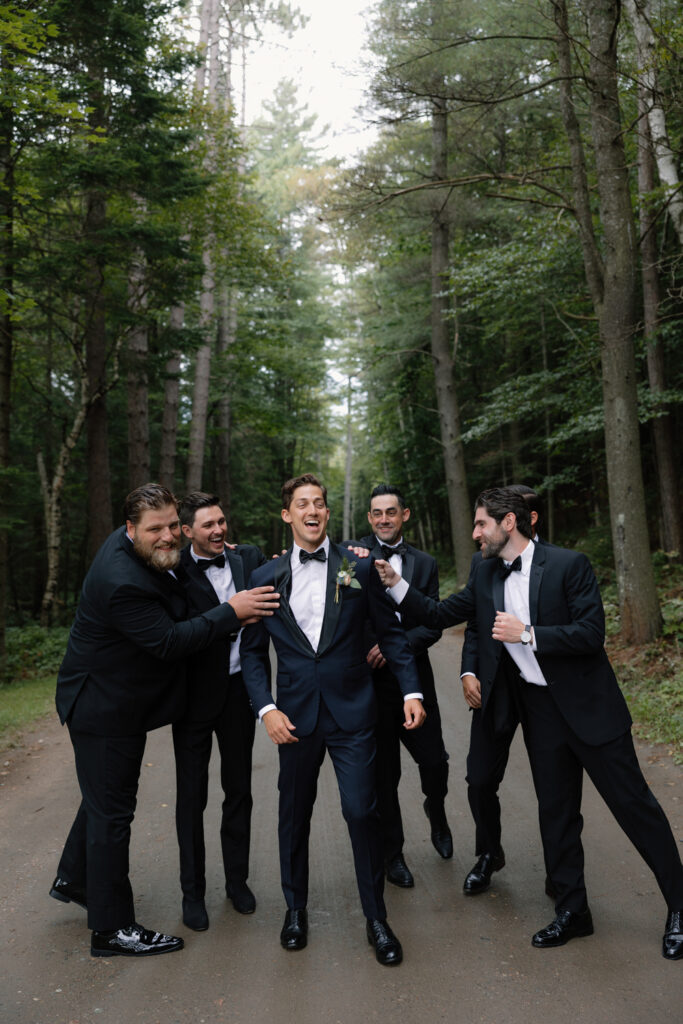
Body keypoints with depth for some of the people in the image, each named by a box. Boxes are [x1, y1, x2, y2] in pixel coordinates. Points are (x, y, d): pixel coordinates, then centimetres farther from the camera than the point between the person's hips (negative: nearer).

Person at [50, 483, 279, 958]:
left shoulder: (142, 547, -3)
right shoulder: (122, 581, -33)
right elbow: (169, 642, -30)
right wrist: (232, 611, -28)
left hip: (120, 703, 10)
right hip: (104, 709, -10)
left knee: (105, 796, 26)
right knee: (113, 811, 2)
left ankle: (74, 879, 47)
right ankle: (112, 928, 17)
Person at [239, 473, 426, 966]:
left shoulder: (359, 567, 0)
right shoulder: (266, 577, 4)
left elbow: (391, 630, 3)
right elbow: (252, 650, 7)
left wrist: (412, 690, -4)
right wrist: (266, 708, -4)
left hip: (352, 712, -2)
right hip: (295, 716, 2)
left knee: (362, 811, -1)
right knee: (294, 814, 13)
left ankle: (376, 917, 21)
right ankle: (296, 909, 36)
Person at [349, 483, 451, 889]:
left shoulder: (425, 563, 6)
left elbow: (433, 625, -1)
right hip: (370, 679, -2)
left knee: (435, 761, 7)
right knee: (383, 775, 10)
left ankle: (436, 812, 42)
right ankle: (393, 853, 31)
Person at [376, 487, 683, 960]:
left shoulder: (569, 564, -13)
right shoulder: (486, 575, 4)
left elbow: (592, 633, -18)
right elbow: (440, 613, 9)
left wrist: (527, 633, -22)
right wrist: (396, 584, -2)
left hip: (586, 704, -5)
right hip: (538, 707, 5)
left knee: (633, 802, 5)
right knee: (556, 813, 14)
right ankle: (572, 912, 30)